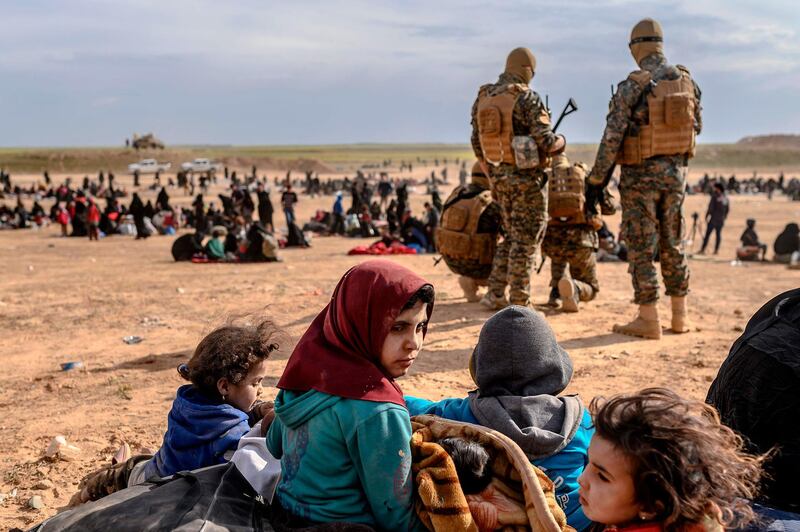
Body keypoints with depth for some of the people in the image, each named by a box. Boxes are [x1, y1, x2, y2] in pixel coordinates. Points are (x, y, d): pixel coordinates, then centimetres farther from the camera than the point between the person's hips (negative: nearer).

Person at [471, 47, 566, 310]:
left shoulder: (482, 99, 7)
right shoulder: (527, 98, -14)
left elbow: (477, 143, 12)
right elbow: (546, 141, -18)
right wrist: (561, 141, 4)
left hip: (499, 178, 7)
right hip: (527, 178, -6)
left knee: (514, 237, 19)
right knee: (526, 241, 2)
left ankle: (495, 294, 18)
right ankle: (519, 304, 6)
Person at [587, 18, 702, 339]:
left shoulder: (631, 87, -14)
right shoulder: (687, 81, 4)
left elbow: (611, 139, -18)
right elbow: (696, 126, 15)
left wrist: (596, 181, -12)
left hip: (640, 174, -5)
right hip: (676, 171, 6)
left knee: (641, 246, 1)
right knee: (672, 244, 15)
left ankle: (648, 320, 4)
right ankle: (680, 316, 21)